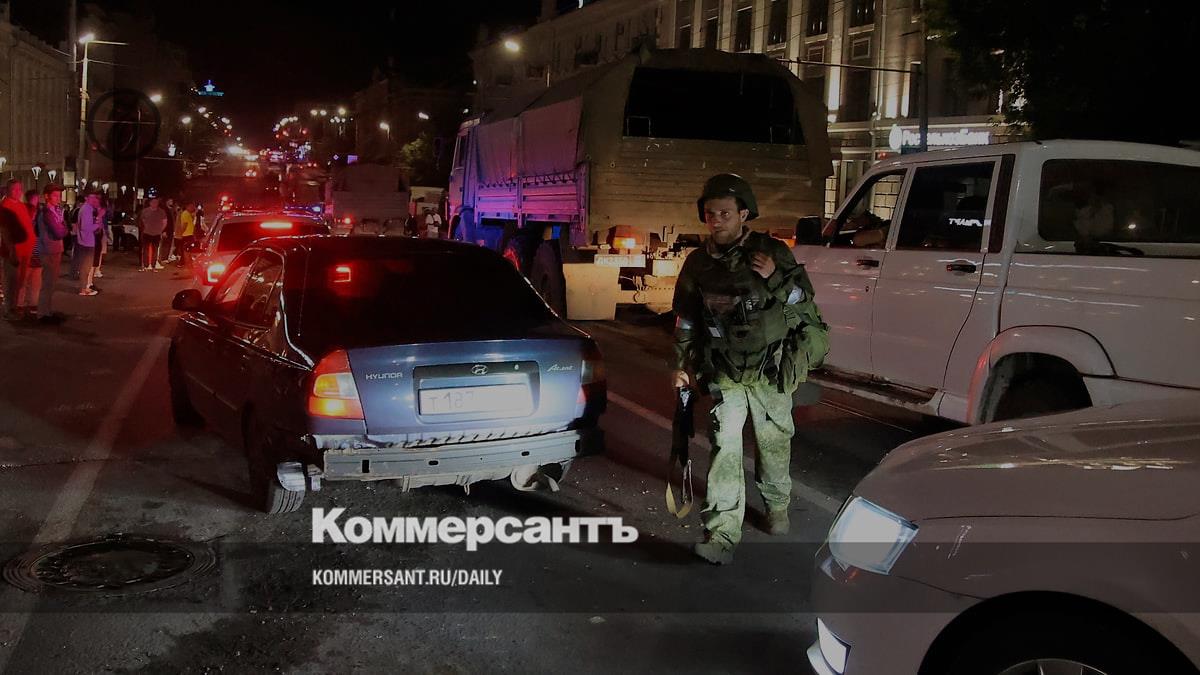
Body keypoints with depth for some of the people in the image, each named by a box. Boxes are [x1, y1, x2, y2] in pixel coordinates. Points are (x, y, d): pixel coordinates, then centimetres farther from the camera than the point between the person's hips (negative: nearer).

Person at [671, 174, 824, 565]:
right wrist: (680, 364, 10)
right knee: (724, 447, -8)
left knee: (774, 442, 13)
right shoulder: (698, 265, 2)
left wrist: (775, 278, -22)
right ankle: (722, 534, -9)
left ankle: (777, 506, 38)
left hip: (770, 371, -1)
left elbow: (805, 305, -7)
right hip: (725, 374, 1)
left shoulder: (773, 253, -7)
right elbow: (686, 320, 13)